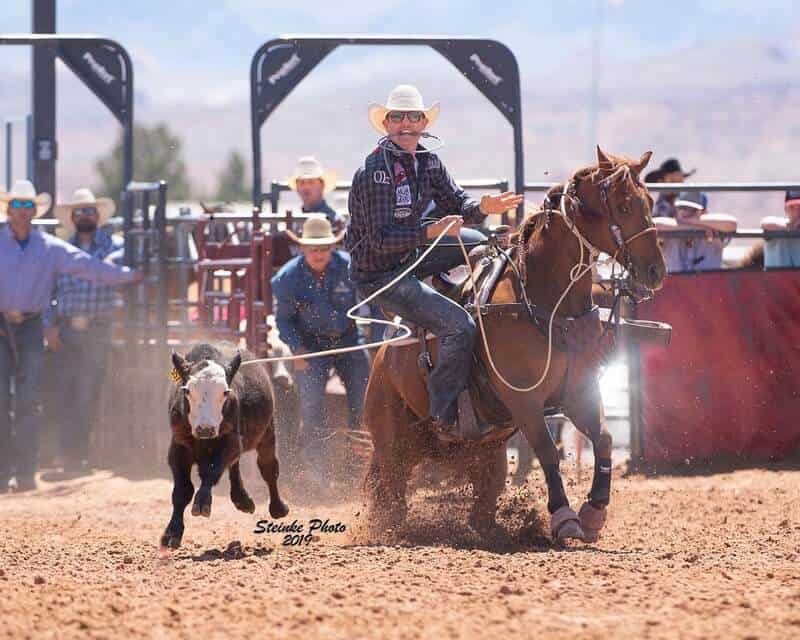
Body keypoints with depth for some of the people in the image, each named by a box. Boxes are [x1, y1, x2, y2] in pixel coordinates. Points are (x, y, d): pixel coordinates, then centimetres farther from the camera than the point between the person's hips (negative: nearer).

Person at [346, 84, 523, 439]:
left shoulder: (428, 162, 4)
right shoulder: (374, 172, -21)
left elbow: (457, 204, 9)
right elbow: (382, 239, -25)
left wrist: (482, 207, -14)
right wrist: (430, 231, -34)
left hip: (411, 256, 9)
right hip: (379, 274, -9)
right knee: (459, 326, -21)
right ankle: (445, 416, -13)